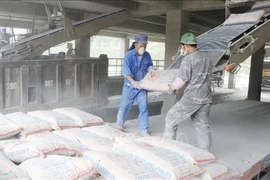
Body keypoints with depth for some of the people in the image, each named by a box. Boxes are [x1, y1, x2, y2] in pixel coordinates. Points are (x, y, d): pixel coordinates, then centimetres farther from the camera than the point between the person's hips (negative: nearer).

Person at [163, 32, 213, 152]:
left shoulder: (188, 59, -10)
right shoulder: (207, 59, 14)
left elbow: (182, 79, -14)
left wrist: (173, 88, 7)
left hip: (192, 97, -8)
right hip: (206, 98, 8)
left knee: (171, 118, 6)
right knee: (202, 125, 13)